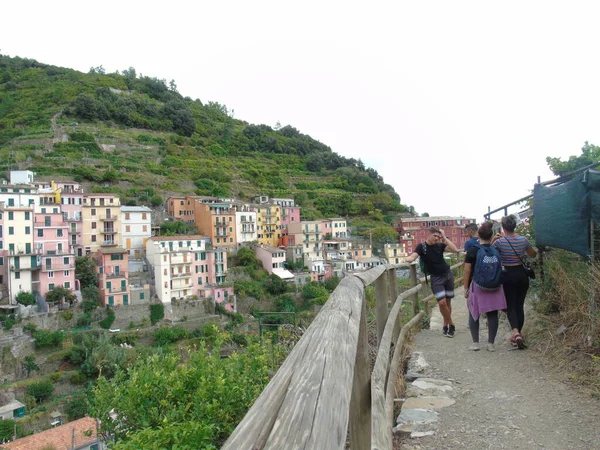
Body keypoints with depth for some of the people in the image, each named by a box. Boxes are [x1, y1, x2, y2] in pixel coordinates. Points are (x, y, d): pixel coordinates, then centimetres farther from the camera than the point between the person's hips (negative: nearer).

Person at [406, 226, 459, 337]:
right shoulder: (422, 246, -9)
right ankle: (451, 324, 8)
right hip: (436, 278, -3)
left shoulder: (440, 245, -2)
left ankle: (446, 325, 25)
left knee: (448, 301, 8)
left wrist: (444, 238, -14)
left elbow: (455, 250, -14)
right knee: (442, 302, -13)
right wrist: (407, 259, -46)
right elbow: (413, 256, -23)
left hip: (448, 275, 3)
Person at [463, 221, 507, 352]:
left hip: (477, 286, -3)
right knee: (492, 314, 9)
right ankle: (491, 343, 12)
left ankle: (475, 342, 10)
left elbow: (467, 271, -8)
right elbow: (500, 268, 10)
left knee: (474, 314, 10)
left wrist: (466, 288, -1)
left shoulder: (472, 250, -9)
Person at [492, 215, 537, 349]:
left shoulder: (499, 242, -12)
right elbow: (533, 254, 15)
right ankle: (518, 334, 18)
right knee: (520, 305, 13)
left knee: (511, 306, 2)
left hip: (508, 275, -3)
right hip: (522, 274, 3)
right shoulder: (523, 240, -1)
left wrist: (493, 240, 1)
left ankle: (516, 332, -20)